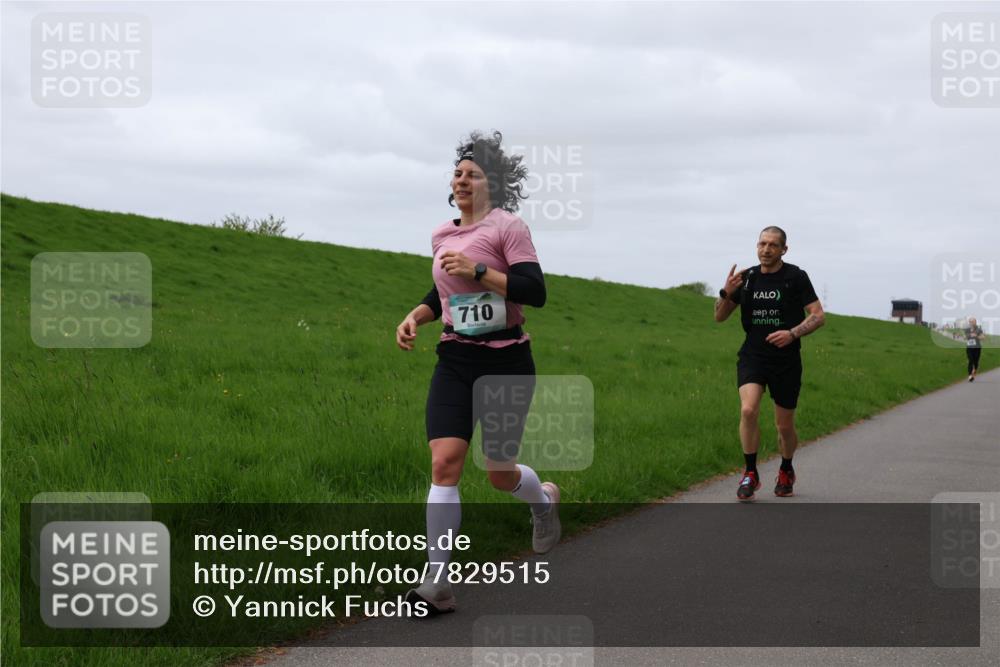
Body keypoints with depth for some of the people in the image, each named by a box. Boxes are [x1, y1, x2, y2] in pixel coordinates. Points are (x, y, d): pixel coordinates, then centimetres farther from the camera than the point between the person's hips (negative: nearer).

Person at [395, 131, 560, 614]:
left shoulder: (507, 226, -7)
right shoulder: (442, 236, 11)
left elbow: (535, 292, -16)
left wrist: (478, 271, -22)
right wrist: (416, 316, 7)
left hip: (505, 362, -4)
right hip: (454, 361, 4)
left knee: (500, 473, 6)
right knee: (444, 462, -12)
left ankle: (544, 501, 44)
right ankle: (437, 583, -13)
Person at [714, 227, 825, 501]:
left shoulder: (796, 277, -5)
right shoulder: (746, 278, 5)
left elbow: (818, 315, -5)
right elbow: (719, 317, 10)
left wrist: (793, 333, -21)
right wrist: (726, 293, -10)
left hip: (786, 360, -1)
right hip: (752, 357, 1)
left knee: (784, 425, 8)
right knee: (748, 410, -23)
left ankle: (786, 471, 37)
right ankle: (750, 473, -10)